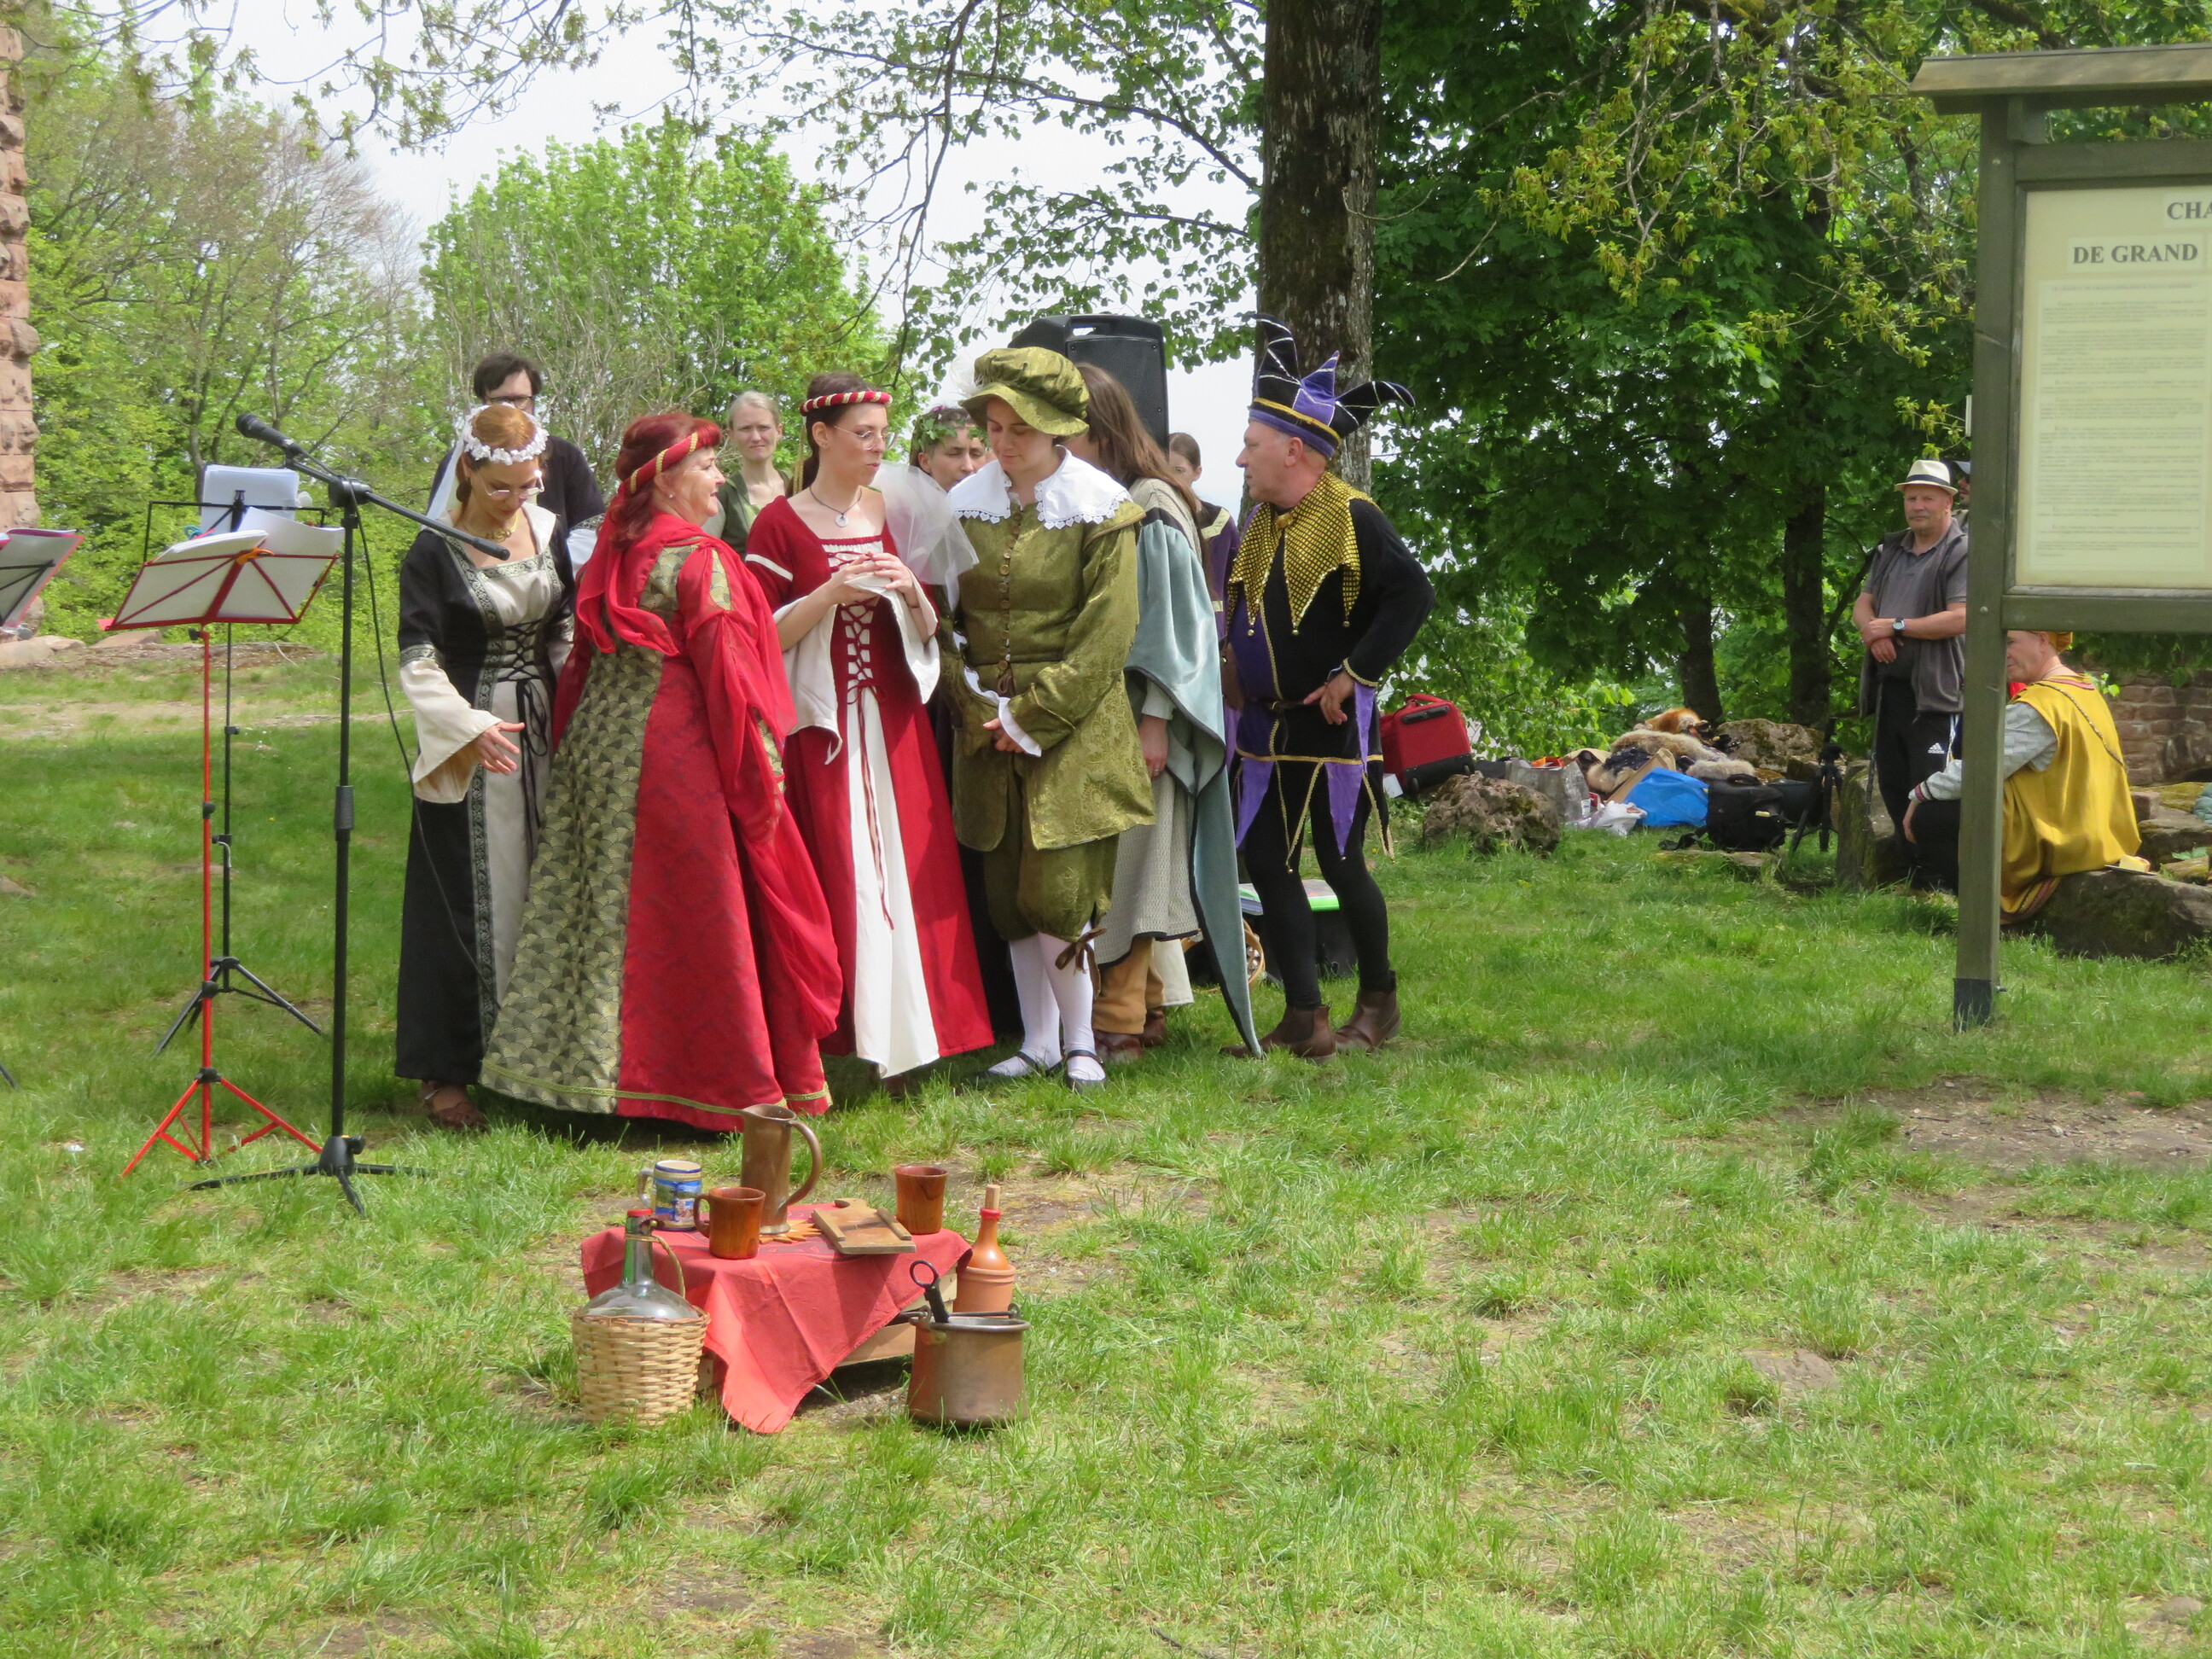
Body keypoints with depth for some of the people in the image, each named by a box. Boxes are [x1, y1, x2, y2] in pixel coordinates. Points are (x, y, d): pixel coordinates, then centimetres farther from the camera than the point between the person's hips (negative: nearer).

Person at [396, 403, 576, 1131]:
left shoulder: (548, 533, 5)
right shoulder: (435, 553, -9)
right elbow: (418, 663, -12)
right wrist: (471, 728, -24)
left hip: (542, 735, 5)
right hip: (468, 746, -5)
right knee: (467, 905, -2)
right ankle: (445, 1071, 7)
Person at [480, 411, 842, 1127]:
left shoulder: (611, 555, 10)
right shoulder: (698, 562, -12)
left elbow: (584, 661, 14)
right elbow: (727, 672, -14)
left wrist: (571, 743, 20)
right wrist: (763, 766, -9)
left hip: (599, 745, 8)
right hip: (674, 751, -7)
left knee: (610, 908, 10)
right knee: (702, 912, -1)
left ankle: (588, 1066, 14)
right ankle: (731, 1086, 5)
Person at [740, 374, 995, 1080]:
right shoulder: (779, 525, -2)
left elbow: (928, 632, 13)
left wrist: (911, 592, -8)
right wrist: (832, 593, -19)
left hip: (895, 723, 4)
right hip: (820, 727, -4)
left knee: (905, 879, 2)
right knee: (835, 883, -6)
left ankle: (905, 1035, 8)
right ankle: (839, 1039, 1)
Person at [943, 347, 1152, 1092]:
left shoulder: (1099, 510, -6)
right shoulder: (966, 503, 6)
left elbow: (1106, 637, -9)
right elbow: (943, 618, 9)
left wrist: (1035, 715, -12)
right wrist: (976, 707, -4)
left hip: (1074, 728, -4)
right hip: (988, 727, 4)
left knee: (1058, 890, -10)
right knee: (1006, 892, 6)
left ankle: (1078, 1039, 7)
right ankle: (1037, 1041, 17)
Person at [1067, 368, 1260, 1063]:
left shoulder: (1150, 510, -9)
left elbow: (1171, 616, -11)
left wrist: (1156, 718, -16)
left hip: (1134, 714, -7)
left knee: (1127, 867, -5)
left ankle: (1121, 1024, -2)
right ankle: (1145, 1008, 15)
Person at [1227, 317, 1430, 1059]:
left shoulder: (1352, 518, -13)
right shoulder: (1259, 523, 9)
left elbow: (1413, 596, -21)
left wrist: (1354, 673, -20)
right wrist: (1238, 681, 8)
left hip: (1331, 727, -7)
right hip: (1265, 729, 7)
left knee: (1340, 864, 2)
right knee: (1266, 863, 3)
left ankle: (1378, 1001, 21)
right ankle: (1303, 1015, 9)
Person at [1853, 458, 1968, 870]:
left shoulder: (1963, 553, -9)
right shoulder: (1891, 549, 17)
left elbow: (1959, 618, -19)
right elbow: (1862, 604, 18)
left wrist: (1896, 626, -14)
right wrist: (1873, 633, -5)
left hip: (1934, 690, -8)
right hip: (1889, 685, 8)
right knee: (1890, 782, 13)